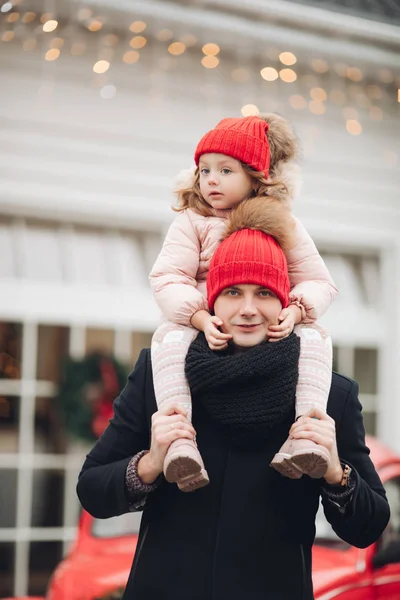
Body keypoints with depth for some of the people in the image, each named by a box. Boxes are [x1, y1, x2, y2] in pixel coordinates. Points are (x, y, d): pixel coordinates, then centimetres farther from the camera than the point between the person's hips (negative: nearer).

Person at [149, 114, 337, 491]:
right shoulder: (191, 222, 5)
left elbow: (319, 283, 4)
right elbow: (167, 279, -8)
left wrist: (295, 312, -20)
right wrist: (201, 319, -27)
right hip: (204, 328, -1)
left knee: (316, 338, -26)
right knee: (169, 336, -32)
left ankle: (306, 433, -37)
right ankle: (179, 438, -44)